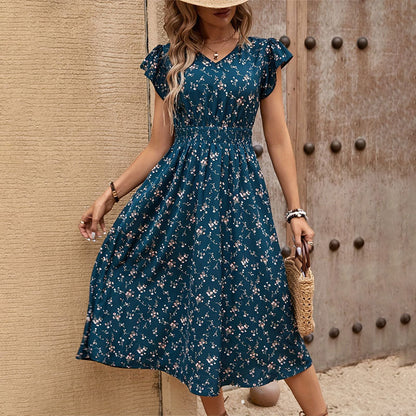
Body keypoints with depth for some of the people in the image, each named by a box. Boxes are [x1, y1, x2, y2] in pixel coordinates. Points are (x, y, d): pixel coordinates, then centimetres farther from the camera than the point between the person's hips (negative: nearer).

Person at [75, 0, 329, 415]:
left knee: (265, 305, -3)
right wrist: (110, 194, 6)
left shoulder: (261, 55, 6)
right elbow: (158, 147, 10)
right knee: (195, 303, 5)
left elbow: (278, 140, 6)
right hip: (180, 193, 2)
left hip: (239, 194, -1)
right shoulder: (170, 61, 8)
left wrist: (295, 210, 3)